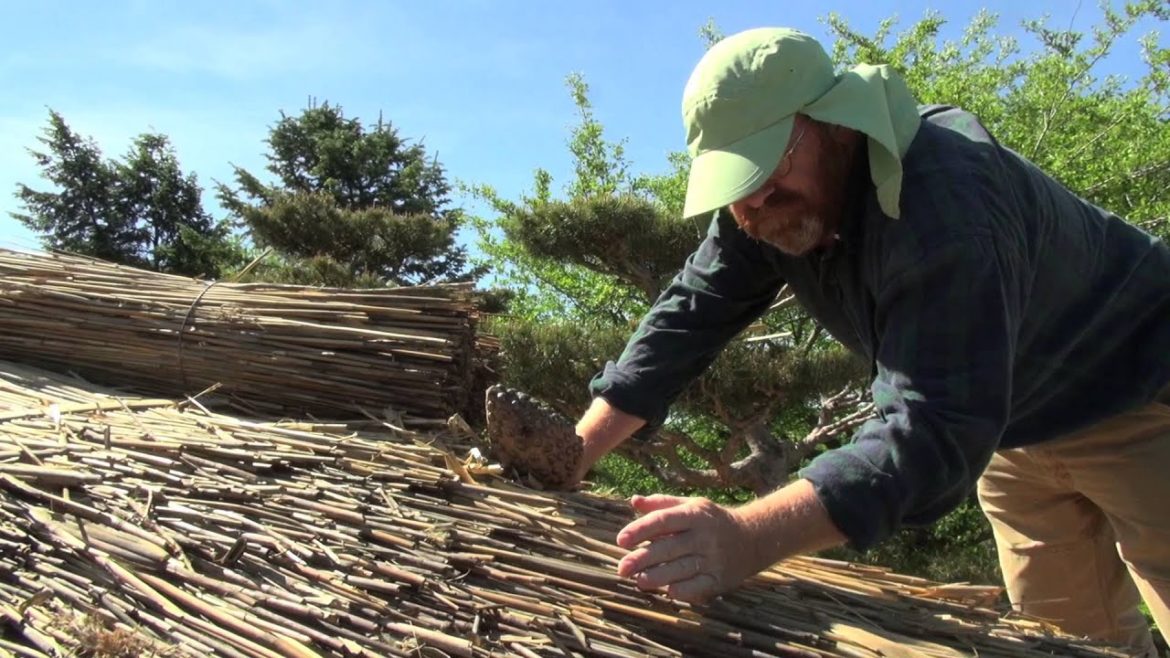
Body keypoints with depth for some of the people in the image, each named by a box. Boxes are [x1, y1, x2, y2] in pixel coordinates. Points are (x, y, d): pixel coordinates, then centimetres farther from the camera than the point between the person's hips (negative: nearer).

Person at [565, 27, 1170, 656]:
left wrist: (746, 536, -59)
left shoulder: (942, 202, -39)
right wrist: (572, 453, -26)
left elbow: (934, 432, -46)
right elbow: (688, 315, -16)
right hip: (1009, 422, 6)